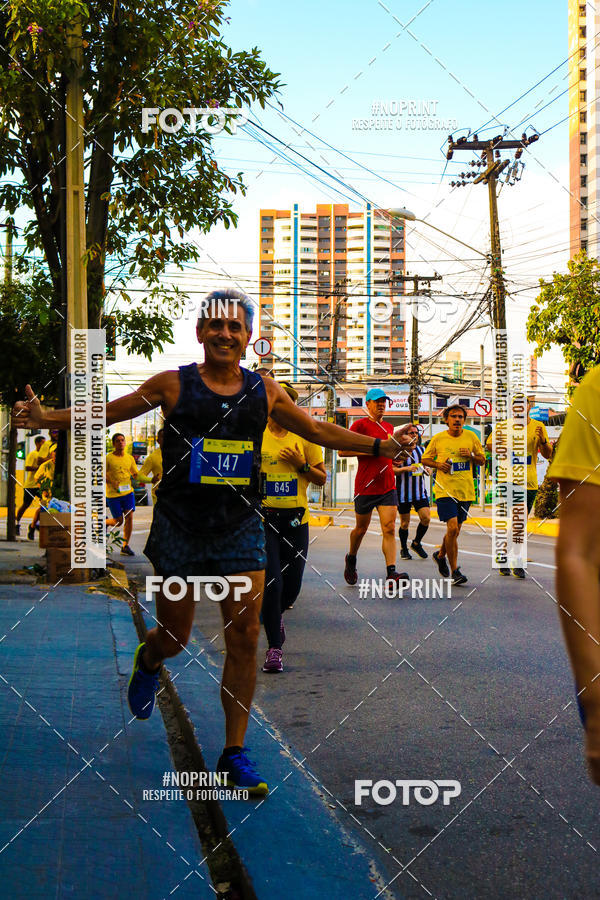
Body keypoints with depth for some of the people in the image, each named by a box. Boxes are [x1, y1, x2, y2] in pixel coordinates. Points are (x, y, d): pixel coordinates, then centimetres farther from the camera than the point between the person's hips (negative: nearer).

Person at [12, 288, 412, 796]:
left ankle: (234, 754, 7)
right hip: (180, 529, -2)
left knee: (245, 636, -5)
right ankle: (148, 663, 48)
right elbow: (106, 413, 3)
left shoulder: (264, 391, 5)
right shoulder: (173, 385, -2)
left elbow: (318, 431, 16)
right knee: (174, 637, 8)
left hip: (241, 529, 2)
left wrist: (380, 446, 11)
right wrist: (46, 418, -10)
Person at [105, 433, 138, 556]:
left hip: (128, 492, 4)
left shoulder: (129, 458, 7)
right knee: (118, 521, -1)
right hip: (113, 494, -4)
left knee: (129, 518, -8)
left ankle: (125, 546, 2)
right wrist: (111, 482, -19)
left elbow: (136, 474, 17)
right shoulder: (108, 458, -7)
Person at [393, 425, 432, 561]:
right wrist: (406, 469, -23)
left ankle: (416, 543, 14)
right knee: (405, 523, 3)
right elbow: (392, 470, -9)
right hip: (404, 492, -4)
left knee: (426, 518, -9)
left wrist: (426, 470, 1)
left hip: (420, 491, 4)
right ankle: (404, 549, 23)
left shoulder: (422, 450, 10)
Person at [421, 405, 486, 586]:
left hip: (465, 491, 3)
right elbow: (424, 459, 10)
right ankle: (455, 571, -9)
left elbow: (482, 460, 12)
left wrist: (471, 456, -9)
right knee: (452, 528, -16)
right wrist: (438, 464, -9)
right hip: (445, 490, -3)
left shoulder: (471, 437, 6)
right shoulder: (438, 438, 1)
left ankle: (440, 555, 42)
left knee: (455, 530, 13)